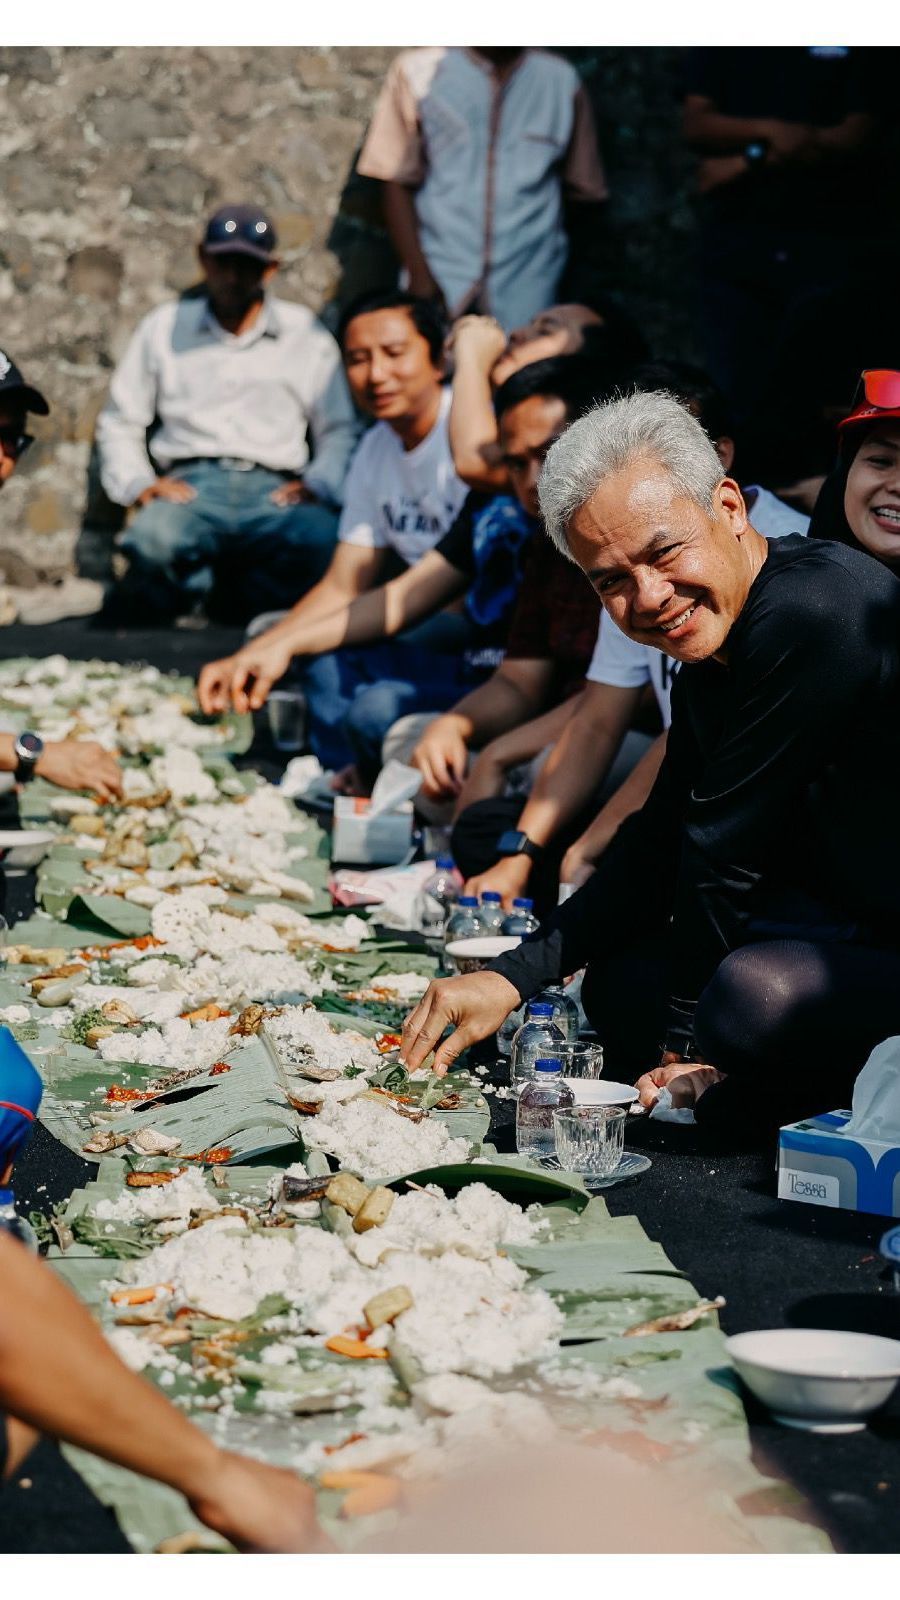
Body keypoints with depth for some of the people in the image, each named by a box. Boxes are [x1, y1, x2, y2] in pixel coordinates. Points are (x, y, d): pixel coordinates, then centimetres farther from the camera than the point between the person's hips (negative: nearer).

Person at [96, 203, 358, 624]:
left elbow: (339, 432, 17)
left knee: (324, 540, -36)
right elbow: (119, 421, 18)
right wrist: (138, 484, 0)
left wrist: (317, 485, -2)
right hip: (190, 485, -1)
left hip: (274, 492, 1)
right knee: (151, 539, -38)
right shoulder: (165, 327, 17)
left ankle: (238, 597, -10)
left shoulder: (306, 334, 16)